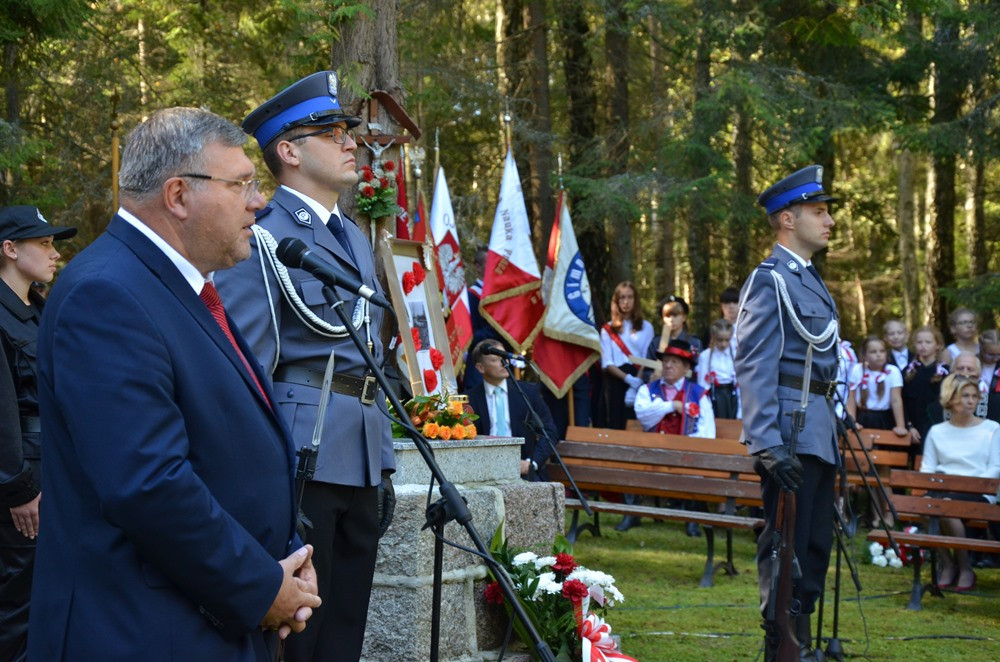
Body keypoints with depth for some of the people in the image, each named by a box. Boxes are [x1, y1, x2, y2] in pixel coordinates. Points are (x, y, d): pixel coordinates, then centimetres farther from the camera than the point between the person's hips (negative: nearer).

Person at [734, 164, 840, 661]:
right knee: (785, 545, -6)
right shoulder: (770, 279, -10)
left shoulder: (810, 280, 19)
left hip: (819, 434, 10)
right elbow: (753, 368, -17)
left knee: (815, 545, 13)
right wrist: (768, 446, -24)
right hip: (791, 433, -9)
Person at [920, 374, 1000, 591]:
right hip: (943, 490, 3)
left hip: (979, 493, -3)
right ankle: (945, 563, -11)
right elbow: (927, 469, 11)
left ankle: (965, 567, -15)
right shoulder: (937, 432, 18)